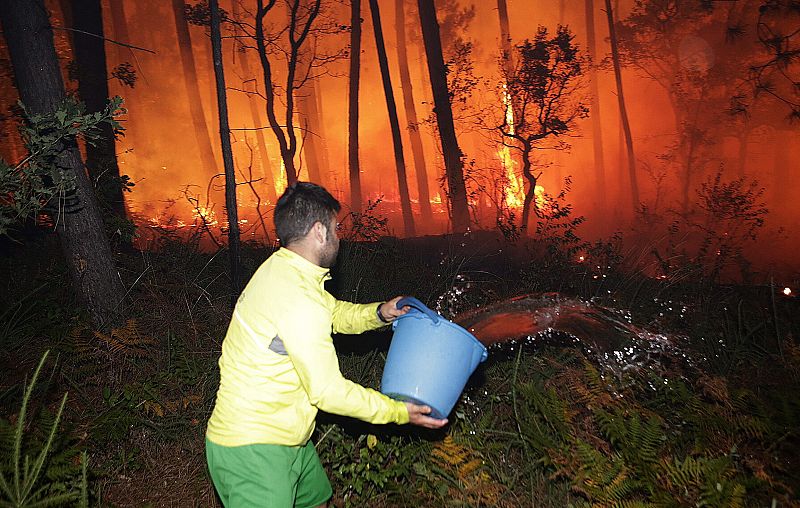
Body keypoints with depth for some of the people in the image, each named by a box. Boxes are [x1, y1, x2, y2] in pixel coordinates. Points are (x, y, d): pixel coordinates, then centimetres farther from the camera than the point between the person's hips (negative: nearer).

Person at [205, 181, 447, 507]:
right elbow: (329, 392, -22)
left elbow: (334, 312, 17)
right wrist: (399, 413, -12)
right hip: (252, 450, -10)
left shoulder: (281, 268, 2)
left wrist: (379, 312, -1)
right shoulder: (298, 298, -28)